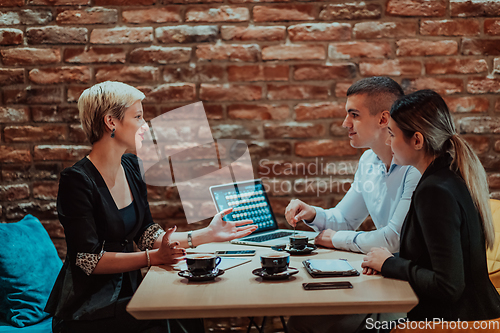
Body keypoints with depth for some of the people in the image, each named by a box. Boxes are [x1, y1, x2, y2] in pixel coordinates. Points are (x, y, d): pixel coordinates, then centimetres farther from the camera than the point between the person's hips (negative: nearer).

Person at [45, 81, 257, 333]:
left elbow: (146, 235, 9)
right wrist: (154, 257, -27)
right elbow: (90, 260, -19)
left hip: (127, 291, 7)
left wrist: (208, 234, 2)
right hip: (85, 310, -7)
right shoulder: (77, 180, -16)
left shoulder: (131, 167, 8)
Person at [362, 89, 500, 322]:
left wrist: (389, 264, -13)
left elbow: (448, 286, -25)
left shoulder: (434, 191, -23)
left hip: (454, 322, -9)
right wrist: (390, 262, 5)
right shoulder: (455, 175, 7)